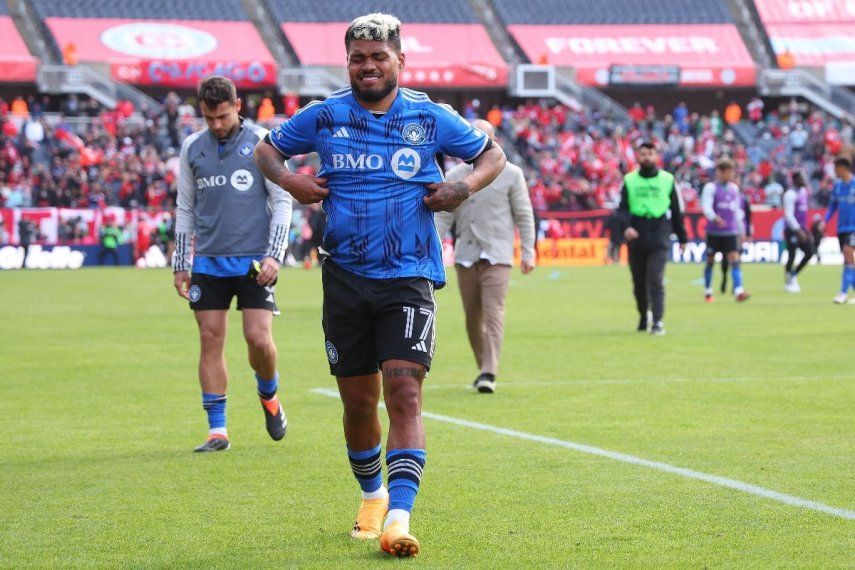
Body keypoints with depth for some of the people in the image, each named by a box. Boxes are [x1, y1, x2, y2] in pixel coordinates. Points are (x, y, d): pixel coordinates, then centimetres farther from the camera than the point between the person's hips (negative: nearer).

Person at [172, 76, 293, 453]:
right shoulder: (192, 147, 10)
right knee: (210, 340, -1)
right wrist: (180, 264, 13)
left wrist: (274, 255, -8)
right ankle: (217, 430, 5)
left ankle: (268, 396, 21)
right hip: (208, 262, 3)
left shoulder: (260, 142, -1)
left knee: (259, 338, -11)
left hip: (253, 261, -3)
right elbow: (185, 209, 16)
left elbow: (282, 201, 0)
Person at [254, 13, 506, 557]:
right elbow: (267, 148, 19)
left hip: (409, 278, -2)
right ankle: (372, 495, 35)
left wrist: (465, 187, -5)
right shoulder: (323, 117, 4)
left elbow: (493, 153, 14)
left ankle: (399, 517, -23)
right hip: (347, 280, 2)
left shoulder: (430, 118, 2)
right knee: (358, 401, 10)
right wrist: (288, 179, -2)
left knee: (404, 393, -16)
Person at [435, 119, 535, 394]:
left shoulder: (511, 174, 2)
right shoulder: (454, 177, 9)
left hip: (497, 255, -3)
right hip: (465, 255, 4)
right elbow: (443, 217, 9)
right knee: (472, 318, 6)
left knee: (493, 313, -14)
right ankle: (483, 368, 18)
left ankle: (489, 373, -18)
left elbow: (524, 216, 3)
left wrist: (527, 252, -2)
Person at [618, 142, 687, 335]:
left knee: (656, 281, -14)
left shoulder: (667, 180, 7)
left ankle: (658, 322, -16)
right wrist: (626, 226, -20)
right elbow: (622, 207, 0)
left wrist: (682, 237, 12)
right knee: (639, 283, 10)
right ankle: (643, 317, 30)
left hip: (659, 239, -2)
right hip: (636, 238, 2)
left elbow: (676, 210, 11)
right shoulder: (629, 180, 7)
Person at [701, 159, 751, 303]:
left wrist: (741, 229, 19)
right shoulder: (710, 187, -5)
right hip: (714, 231, -3)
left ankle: (738, 291, -22)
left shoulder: (734, 188, 12)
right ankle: (708, 292, 22)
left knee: (734, 259, -12)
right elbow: (706, 206, -18)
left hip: (731, 232, 3)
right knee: (710, 261, 7)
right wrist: (714, 218, -37)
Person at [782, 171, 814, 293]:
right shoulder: (791, 194, -14)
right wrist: (798, 230, -21)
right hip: (792, 229, -8)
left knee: (809, 253, 5)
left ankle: (793, 276, 19)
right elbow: (789, 215, -19)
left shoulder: (803, 191, 13)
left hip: (802, 229, 8)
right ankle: (789, 283, 8)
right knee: (792, 255, -3)